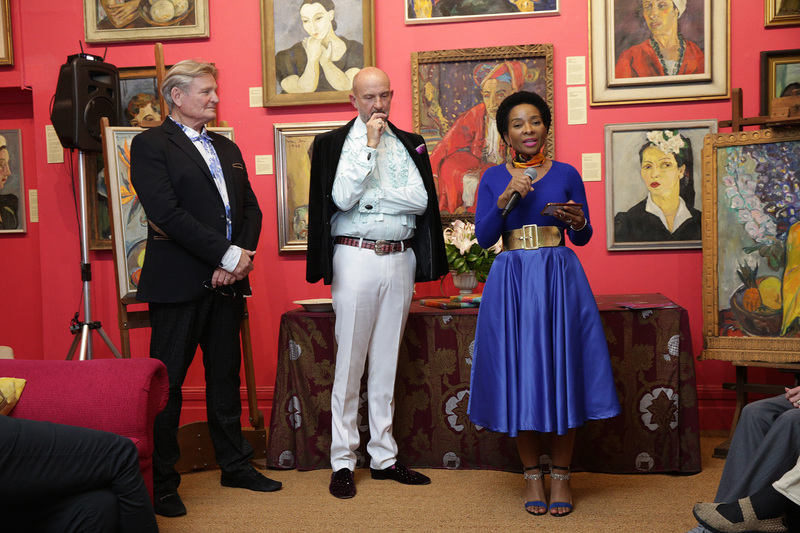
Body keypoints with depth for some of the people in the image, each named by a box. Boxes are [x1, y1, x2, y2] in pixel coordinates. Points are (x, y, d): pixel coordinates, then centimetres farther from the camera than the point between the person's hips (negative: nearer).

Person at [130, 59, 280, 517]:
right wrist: (228, 255, -16)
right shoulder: (151, 145, -3)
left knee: (226, 376, 15)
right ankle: (161, 482, 12)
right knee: (167, 382, 0)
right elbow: (167, 213, -15)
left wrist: (242, 258, -5)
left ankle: (235, 464, 27)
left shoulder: (228, 149, 19)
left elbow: (251, 208, 13)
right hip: (178, 285, -6)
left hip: (227, 281, 7)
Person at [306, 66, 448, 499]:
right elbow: (342, 198, -12)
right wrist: (369, 145, -11)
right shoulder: (333, 143, 3)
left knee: (387, 363, 10)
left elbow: (420, 200, 0)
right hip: (355, 258, -3)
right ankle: (343, 461, 9)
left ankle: (384, 456, 19)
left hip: (399, 258, 4)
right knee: (350, 362, -1)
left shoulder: (410, 144, 12)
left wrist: (369, 198, -8)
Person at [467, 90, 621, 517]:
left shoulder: (566, 174, 7)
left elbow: (583, 238, 9)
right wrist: (505, 200, -14)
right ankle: (532, 475, 15)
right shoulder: (493, 178, 8)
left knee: (562, 372, 0)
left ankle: (561, 475, 13)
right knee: (519, 374, 1)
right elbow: (483, 238, -1)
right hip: (511, 282, 0)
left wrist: (577, 222, -12)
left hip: (559, 278, 0)